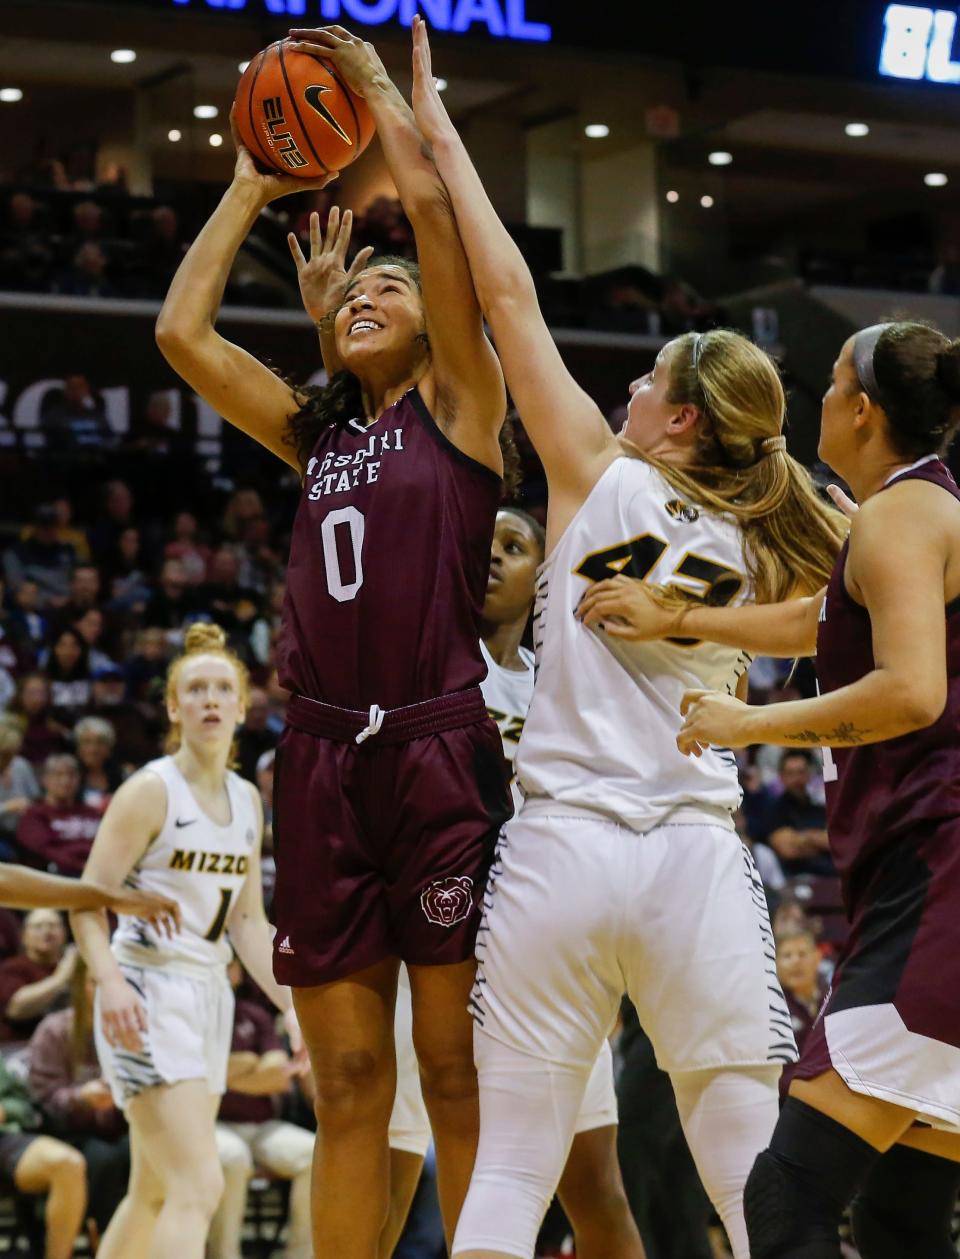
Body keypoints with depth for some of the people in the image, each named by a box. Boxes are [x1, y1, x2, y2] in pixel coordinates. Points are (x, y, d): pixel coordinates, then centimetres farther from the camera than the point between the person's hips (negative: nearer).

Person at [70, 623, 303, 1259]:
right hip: (146, 998, -8)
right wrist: (110, 980, -29)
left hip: (209, 998, 8)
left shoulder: (247, 800, 13)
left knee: (156, 1193, 13)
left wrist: (291, 1004, 8)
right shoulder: (151, 790, -8)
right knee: (199, 1187, -20)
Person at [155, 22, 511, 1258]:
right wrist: (251, 187, 22)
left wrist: (375, 82, 12)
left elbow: (428, 202, -2)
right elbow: (182, 332, 14)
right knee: (348, 1086, 4)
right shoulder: (314, 432, 20)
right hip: (323, 762, 5)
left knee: (459, 1075, -4)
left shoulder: (459, 403, 6)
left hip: (439, 751, -5)